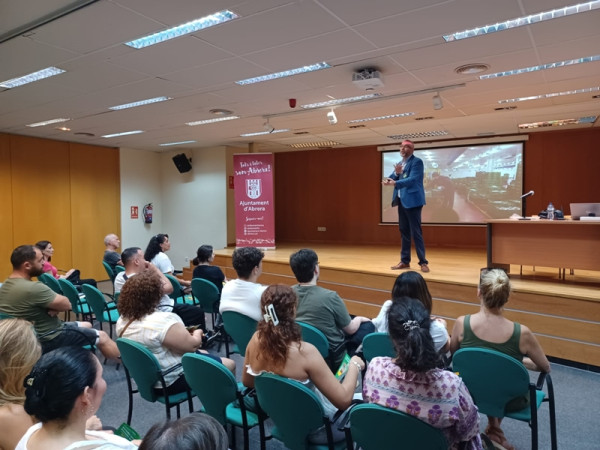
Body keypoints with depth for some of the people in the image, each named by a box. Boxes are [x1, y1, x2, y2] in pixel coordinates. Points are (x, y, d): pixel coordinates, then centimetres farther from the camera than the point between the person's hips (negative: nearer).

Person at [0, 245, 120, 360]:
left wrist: (55, 306, -11)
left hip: (31, 336, 10)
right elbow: (66, 304, -22)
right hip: (46, 340, -10)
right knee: (101, 336, 2)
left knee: (87, 325, 24)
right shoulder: (33, 288, -32)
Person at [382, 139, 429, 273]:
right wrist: (396, 173, -10)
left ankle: (423, 262, 0)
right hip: (401, 201, 8)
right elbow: (391, 179, 11)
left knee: (416, 232, -7)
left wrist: (394, 183, -32)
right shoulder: (400, 163, 16)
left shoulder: (417, 162, -8)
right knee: (404, 232, 11)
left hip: (412, 201, -8)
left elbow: (412, 179, -21)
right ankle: (405, 261, 18)